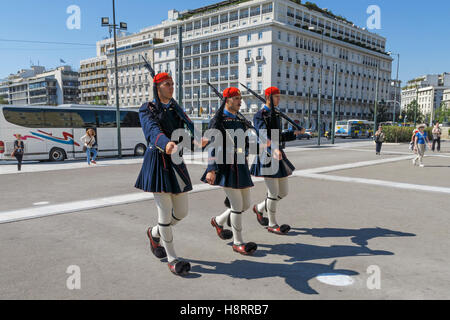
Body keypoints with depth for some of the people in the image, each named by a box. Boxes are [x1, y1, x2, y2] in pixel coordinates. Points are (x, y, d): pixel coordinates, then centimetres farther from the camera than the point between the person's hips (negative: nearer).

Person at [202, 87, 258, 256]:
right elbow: (213, 146, -13)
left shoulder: (241, 121, 16)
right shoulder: (218, 120, -6)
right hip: (226, 167, -8)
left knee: (246, 205, 10)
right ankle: (238, 243, 8)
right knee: (237, 205, -7)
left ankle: (218, 221, 33)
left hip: (241, 167, 8)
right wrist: (211, 169, -21)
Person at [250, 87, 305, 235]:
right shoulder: (260, 115, -10)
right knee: (274, 193, -3)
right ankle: (272, 224, 14)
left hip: (278, 156, 8)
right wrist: (274, 149, -41)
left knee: (284, 192, 10)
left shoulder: (276, 115, 17)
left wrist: (296, 133, 13)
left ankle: (260, 208, 31)